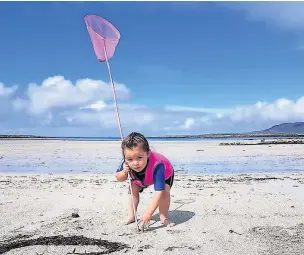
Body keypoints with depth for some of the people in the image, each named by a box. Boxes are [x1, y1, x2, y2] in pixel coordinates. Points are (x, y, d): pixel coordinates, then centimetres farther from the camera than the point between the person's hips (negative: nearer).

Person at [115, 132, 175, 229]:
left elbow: (159, 192, -52)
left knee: (164, 191, -27)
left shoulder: (157, 166, -50)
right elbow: (118, 178, -14)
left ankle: (163, 216, -6)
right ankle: (131, 216, 7)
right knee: (133, 188, -9)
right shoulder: (127, 163, -35)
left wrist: (148, 214, -55)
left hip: (165, 174, -4)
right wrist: (124, 172, -39)